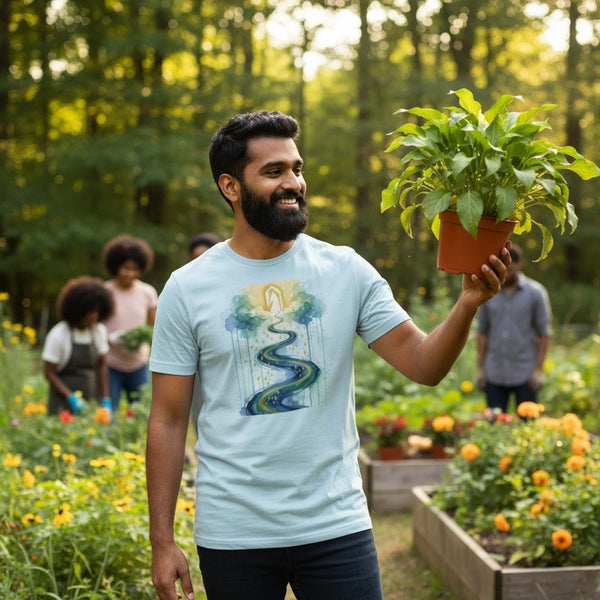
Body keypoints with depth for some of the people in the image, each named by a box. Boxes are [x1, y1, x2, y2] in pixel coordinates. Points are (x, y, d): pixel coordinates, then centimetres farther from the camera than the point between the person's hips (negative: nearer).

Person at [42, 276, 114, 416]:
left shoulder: (99, 331, 3)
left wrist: (105, 400, 5)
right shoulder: (58, 335, -11)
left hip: (91, 400, 4)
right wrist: (70, 397, -17)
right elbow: (49, 373, -7)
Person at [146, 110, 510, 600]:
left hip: (337, 525, 1)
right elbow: (168, 421, -2)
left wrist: (468, 304, -24)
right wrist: (163, 541, -3)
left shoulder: (345, 271, 0)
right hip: (233, 536, 0)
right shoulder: (187, 289, -3)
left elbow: (422, 364, -5)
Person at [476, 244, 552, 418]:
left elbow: (544, 333, -1)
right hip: (495, 373, 2)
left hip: (525, 374, -2)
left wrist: (539, 369, -6)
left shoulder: (535, 293, -1)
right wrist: (480, 367, 6)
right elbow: (482, 332, 10)